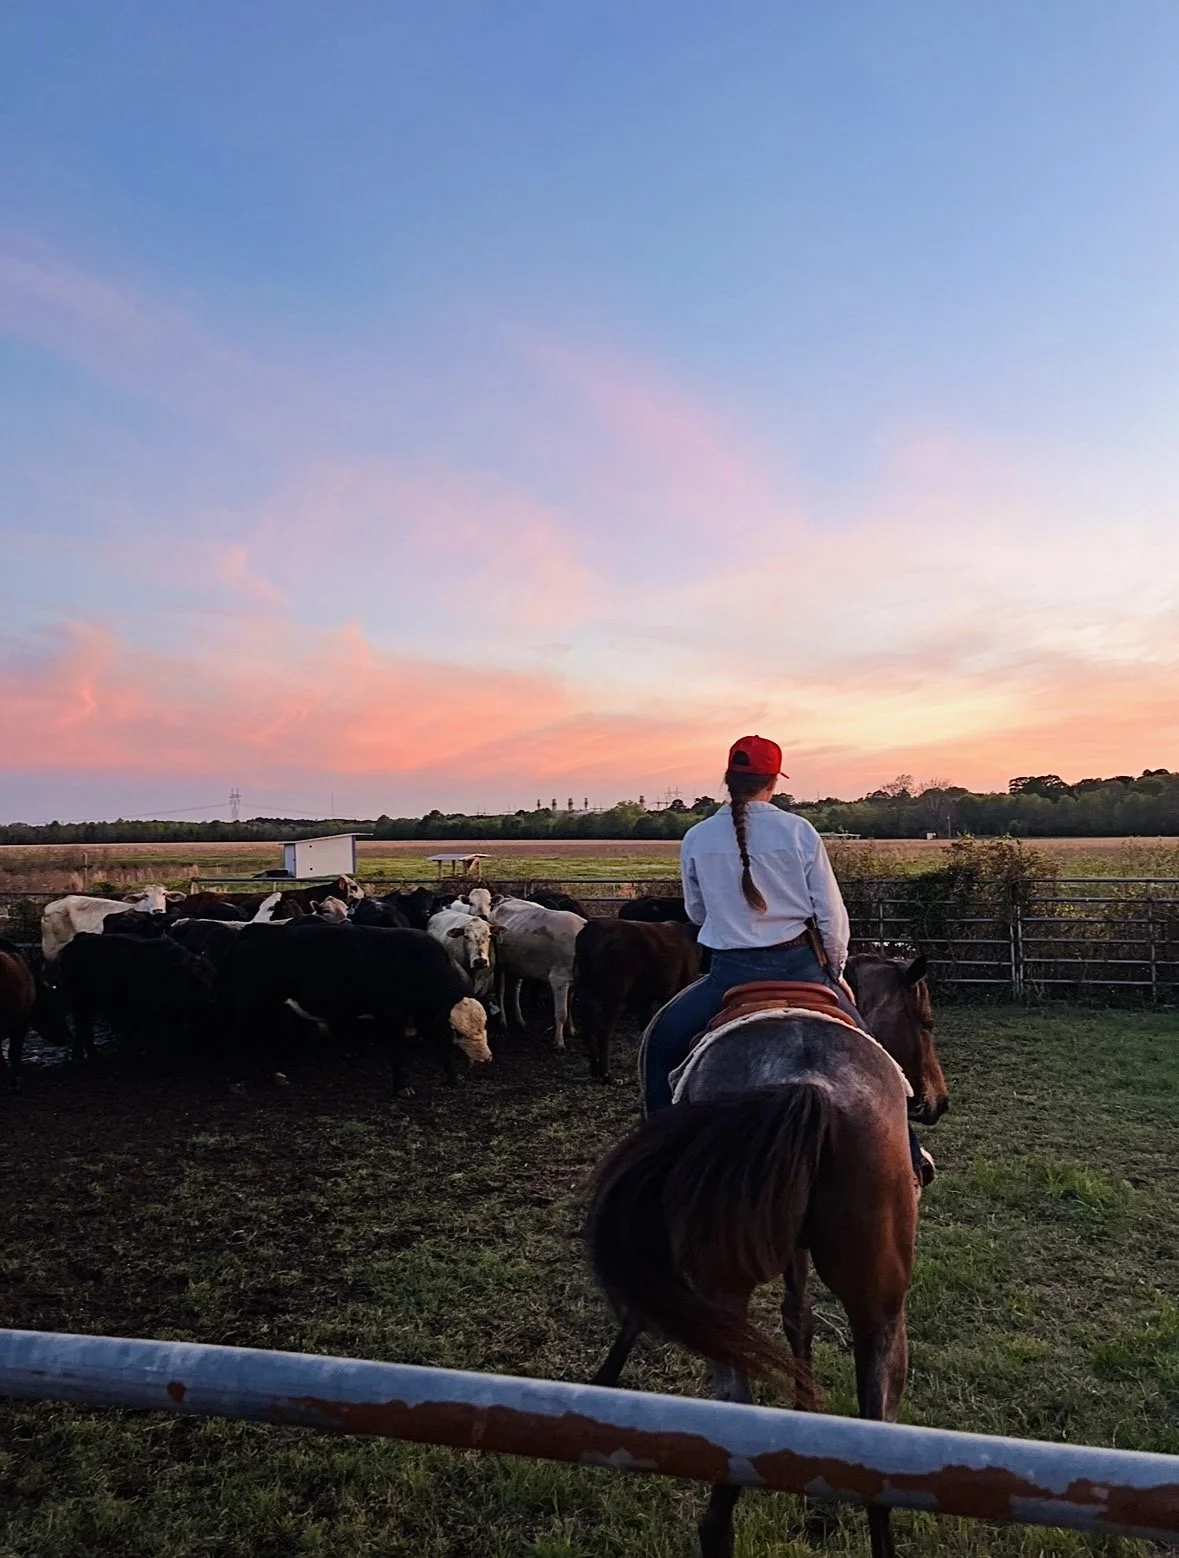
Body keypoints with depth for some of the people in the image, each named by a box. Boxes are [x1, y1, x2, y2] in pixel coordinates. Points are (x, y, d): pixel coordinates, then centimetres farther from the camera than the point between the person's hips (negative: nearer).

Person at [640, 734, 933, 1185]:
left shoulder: (696, 839, -3)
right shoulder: (799, 831, -7)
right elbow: (831, 913, -3)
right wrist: (836, 972, 11)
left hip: (730, 973, 0)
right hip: (799, 966, 0)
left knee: (661, 1042, 21)